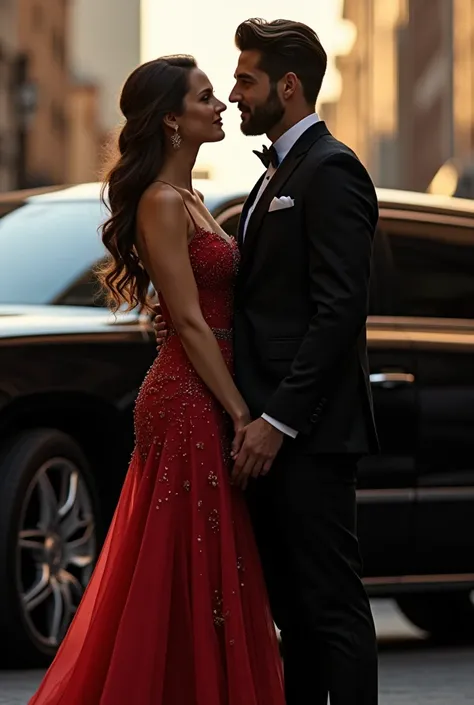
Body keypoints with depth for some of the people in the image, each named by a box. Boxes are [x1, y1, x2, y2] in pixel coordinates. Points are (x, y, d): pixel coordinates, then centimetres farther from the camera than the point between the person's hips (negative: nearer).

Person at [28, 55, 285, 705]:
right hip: (189, 403, -10)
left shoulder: (189, 200, 17)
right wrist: (240, 413, -16)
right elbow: (189, 321, -17)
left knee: (209, 574, 12)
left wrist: (236, 408, 11)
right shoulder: (161, 204, -13)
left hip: (206, 402, 10)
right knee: (187, 577, -5)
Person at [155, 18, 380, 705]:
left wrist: (278, 420, -21)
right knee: (292, 598, 13)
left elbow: (339, 311, -19)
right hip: (273, 424, 10)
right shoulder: (278, 173, 20)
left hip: (309, 432, -10)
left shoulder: (331, 171, -12)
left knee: (332, 601, -7)